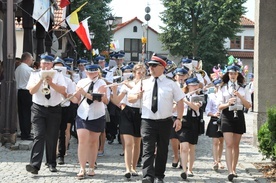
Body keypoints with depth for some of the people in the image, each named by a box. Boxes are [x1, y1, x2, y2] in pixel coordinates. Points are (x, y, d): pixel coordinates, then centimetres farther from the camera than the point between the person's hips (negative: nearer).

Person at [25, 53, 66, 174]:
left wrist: (51, 83, -22)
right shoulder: (35, 75, 5)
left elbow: (63, 90, -9)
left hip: (54, 109, 1)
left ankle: (51, 163, 20)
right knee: (39, 136, -12)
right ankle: (35, 165, -18)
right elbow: (31, 91, -7)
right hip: (38, 109, -1)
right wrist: (41, 80, -16)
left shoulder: (58, 75, 4)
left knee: (52, 138, 6)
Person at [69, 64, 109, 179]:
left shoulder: (101, 83, -3)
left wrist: (86, 94, -28)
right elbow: (77, 100, 6)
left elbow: (100, 97, -19)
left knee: (93, 141, 7)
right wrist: (72, 97, -15)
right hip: (82, 115, 1)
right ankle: (82, 169, -8)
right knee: (82, 141, -8)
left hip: (97, 117, -1)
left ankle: (91, 168, 15)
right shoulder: (81, 82, 4)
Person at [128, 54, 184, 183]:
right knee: (148, 150, -12)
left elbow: (180, 101, 3)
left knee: (162, 150, 11)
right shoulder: (144, 83, 6)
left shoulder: (171, 84, 3)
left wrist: (179, 118, -6)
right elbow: (130, 98, 8)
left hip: (165, 122, 0)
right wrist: (137, 96, -14)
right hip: (148, 121, 0)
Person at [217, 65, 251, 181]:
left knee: (236, 145, 9)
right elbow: (220, 107, 0)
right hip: (227, 116, -2)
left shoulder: (243, 89, 8)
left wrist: (239, 96, -15)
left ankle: (234, 169, 22)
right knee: (229, 144, -12)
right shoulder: (223, 88, 4)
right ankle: (230, 172, -19)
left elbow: (248, 106, 0)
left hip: (239, 116, 2)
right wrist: (228, 104, -21)